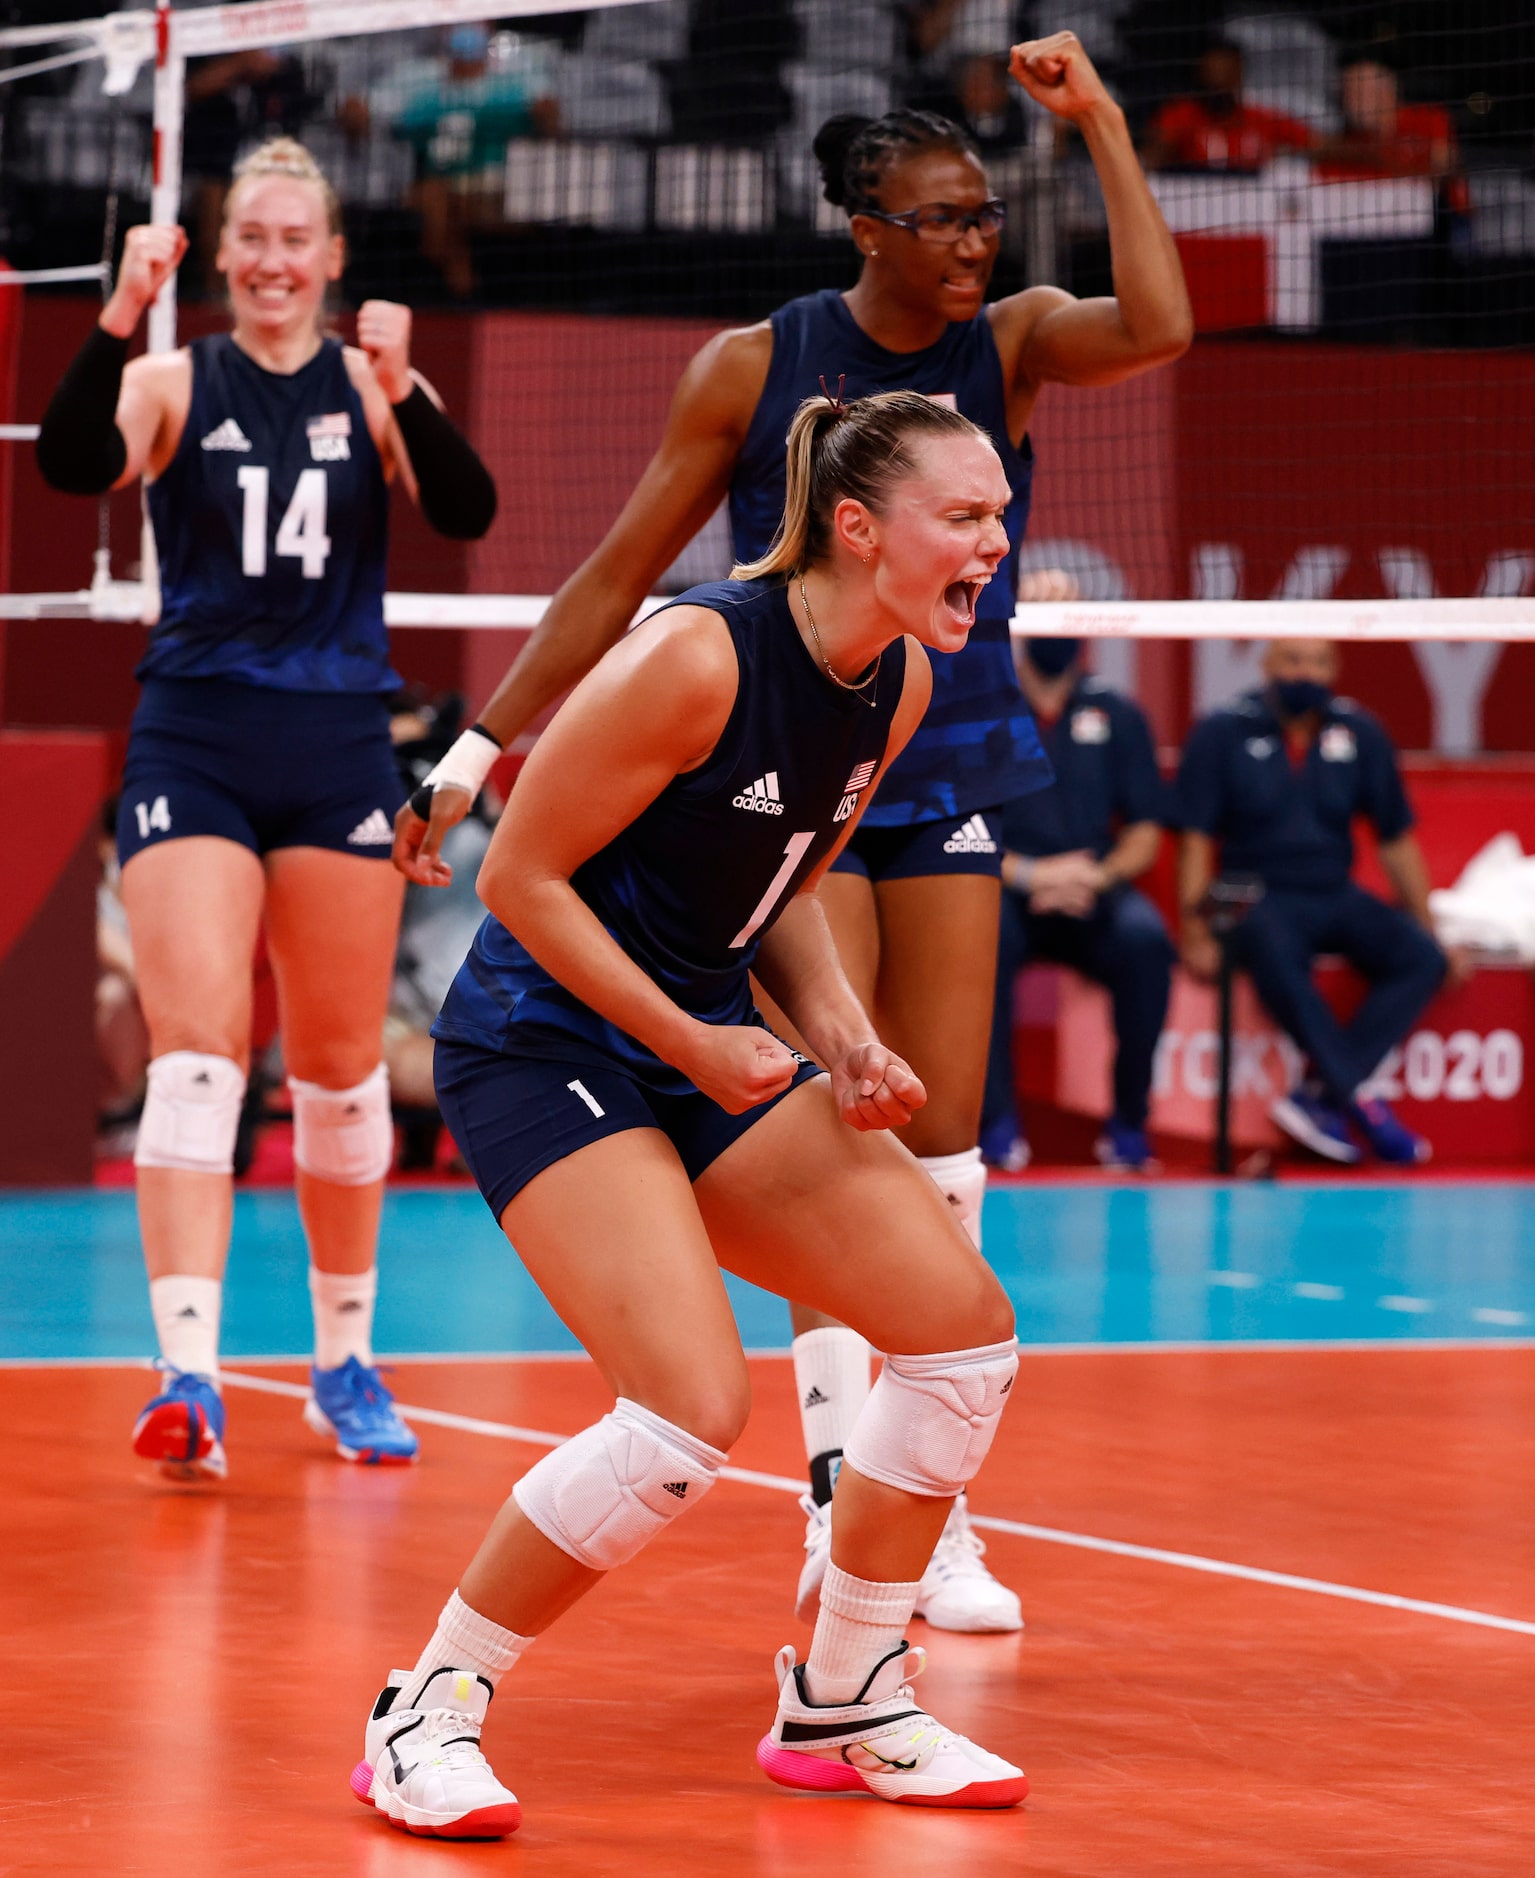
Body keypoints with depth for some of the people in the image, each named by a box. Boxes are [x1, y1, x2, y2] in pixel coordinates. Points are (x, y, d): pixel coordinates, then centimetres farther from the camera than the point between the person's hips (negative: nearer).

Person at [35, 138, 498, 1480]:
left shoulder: (374, 388, 3)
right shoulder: (175, 384, 0)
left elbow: (469, 513, -12)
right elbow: (74, 466, -19)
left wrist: (402, 395, -28)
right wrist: (120, 320, -32)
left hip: (339, 748, 2)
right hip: (196, 741, -2)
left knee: (343, 1067, 11)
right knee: (196, 1049, -14)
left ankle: (346, 1364, 26)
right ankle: (191, 1377, -19)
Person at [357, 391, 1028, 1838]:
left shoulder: (899, 684, 2)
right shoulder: (698, 658, -23)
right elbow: (521, 877, -18)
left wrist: (842, 1039, -1)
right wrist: (691, 1045, -19)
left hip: (710, 1042, 9)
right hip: (540, 1048, -9)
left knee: (963, 1324, 1)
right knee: (693, 1412, -23)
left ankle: (843, 1710, 16)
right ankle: (428, 1716, -6)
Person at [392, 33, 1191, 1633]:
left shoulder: (1011, 343, -2)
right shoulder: (754, 368, -6)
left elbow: (1158, 327, -25)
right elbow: (619, 575, 0)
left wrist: (1100, 122, -24)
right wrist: (481, 748, 0)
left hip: (949, 779, 3)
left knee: (939, 1144, 3)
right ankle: (842, 1505, -8)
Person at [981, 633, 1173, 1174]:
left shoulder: (1117, 715, 9)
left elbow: (1145, 831, 9)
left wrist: (1100, 876, -12)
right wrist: (1029, 873, -18)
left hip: (1094, 893, 2)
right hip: (1005, 888, -2)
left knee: (1144, 936, -31)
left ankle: (1128, 1123, -21)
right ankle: (996, 1121, -28)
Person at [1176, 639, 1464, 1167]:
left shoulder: (1360, 735, 6)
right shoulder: (1223, 733, -3)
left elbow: (1396, 840, 12)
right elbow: (1196, 838, -5)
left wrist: (1428, 929, 9)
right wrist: (1195, 930, -15)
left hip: (1336, 898, 4)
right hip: (1257, 899, -4)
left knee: (1421, 958, -23)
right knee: (1274, 951, -38)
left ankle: (1317, 1095, -28)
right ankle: (1359, 1101, -32)